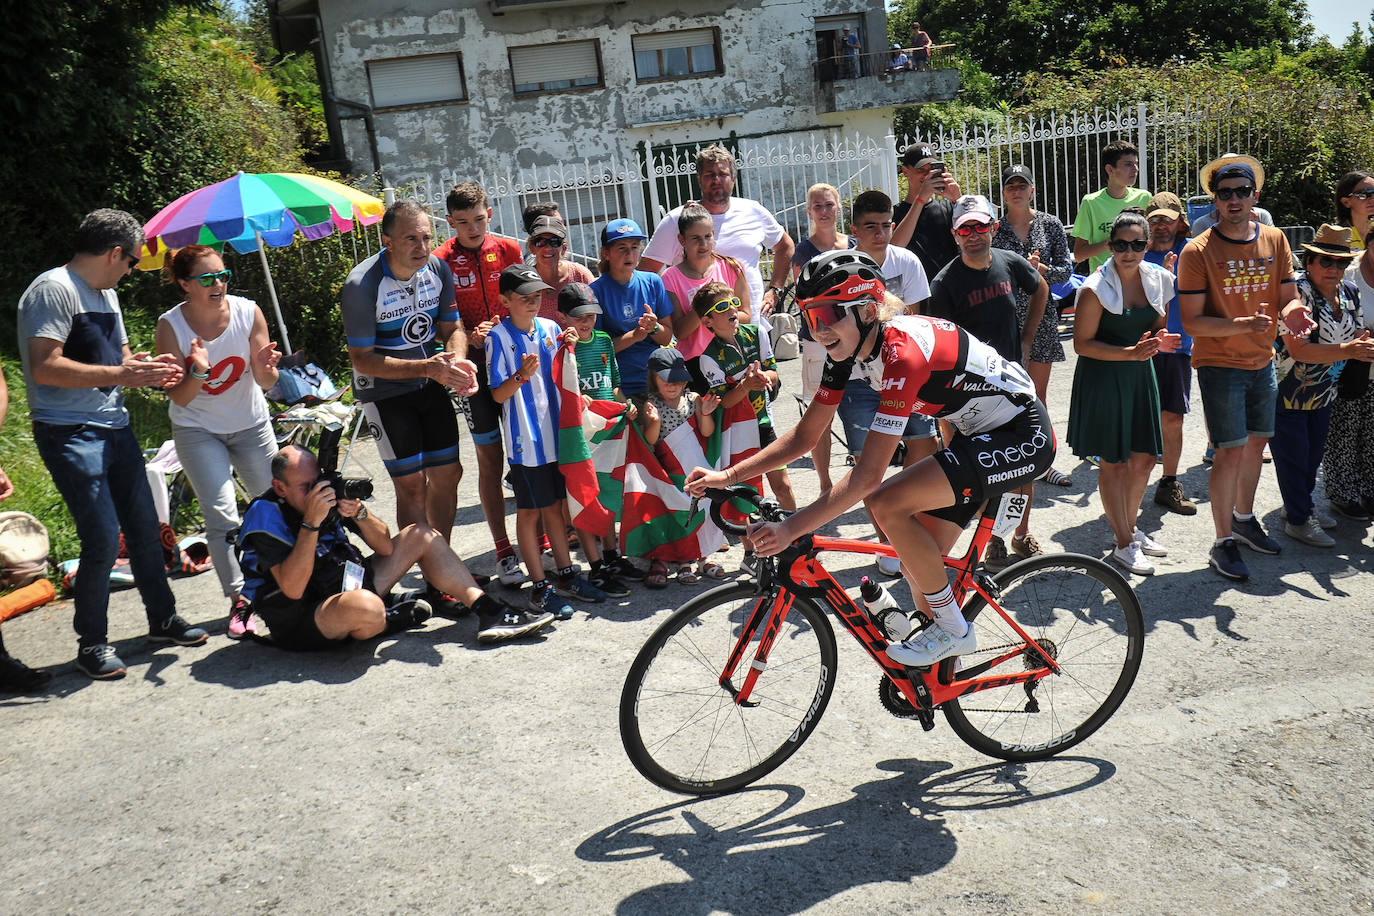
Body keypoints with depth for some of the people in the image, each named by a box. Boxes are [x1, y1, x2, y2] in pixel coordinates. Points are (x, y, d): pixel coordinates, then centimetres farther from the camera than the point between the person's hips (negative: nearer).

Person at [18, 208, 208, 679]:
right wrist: (121, 374, -22)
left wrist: (147, 368, 4)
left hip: (114, 427, 9)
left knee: (144, 526, 12)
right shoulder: (54, 289, -12)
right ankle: (91, 644, 6)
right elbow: (44, 368, -21)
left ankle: (163, 619, 26)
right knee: (102, 539, -10)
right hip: (70, 433, -9)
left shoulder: (106, 294, 18)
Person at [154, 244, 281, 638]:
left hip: (250, 424, 2)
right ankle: (239, 600, -1)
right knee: (221, 515, -12)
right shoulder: (171, 325, -18)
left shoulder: (248, 312, -16)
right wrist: (198, 371, -35)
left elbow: (267, 383, -11)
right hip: (198, 430, -2)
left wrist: (263, 366, -33)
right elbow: (179, 398, -16)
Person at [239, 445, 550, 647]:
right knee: (366, 606, -42)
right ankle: (392, 620, -4)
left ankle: (490, 613, -5)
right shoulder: (266, 513, -16)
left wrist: (359, 513, -17)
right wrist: (311, 522, -31)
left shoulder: (328, 491, 1)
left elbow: (386, 547, 2)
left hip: (348, 587, 8)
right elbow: (293, 589, -28)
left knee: (420, 536, 3)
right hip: (299, 622, -8)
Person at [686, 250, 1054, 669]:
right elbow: (805, 433, 1)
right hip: (980, 432, 9)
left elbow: (868, 474, -34)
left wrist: (790, 529, -38)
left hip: (1022, 437, -9)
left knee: (887, 504, -23)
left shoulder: (902, 354, -31)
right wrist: (727, 475, -7)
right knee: (919, 561, 6)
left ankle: (953, 630, -4)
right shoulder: (850, 347, -5)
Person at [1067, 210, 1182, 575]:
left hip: (1140, 374, 6)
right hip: (1102, 378, -6)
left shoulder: (1159, 279, 4)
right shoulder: (1095, 288, -15)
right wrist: (1129, 353, -23)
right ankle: (1122, 544, 13)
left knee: (1144, 458, 11)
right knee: (1113, 462, 1)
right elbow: (1082, 343, -14)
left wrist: (1159, 342, -5)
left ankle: (1130, 528, 32)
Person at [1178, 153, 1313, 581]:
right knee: (1231, 450, -7)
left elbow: (1288, 296, 6)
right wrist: (1242, 325, -30)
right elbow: (1191, 322, -16)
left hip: (1263, 362, 6)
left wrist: (1291, 312, -18)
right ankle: (1223, 542, 5)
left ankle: (1244, 518, 36)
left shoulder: (1275, 240, 4)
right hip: (1219, 365, -5)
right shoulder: (1198, 251, -13)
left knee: (1256, 442, 16)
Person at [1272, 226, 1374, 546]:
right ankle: (1298, 520, 12)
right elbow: (1298, 350, -27)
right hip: (1287, 390, -8)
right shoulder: (1298, 292, -20)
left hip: (1323, 393, 8)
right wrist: (1346, 351, -32)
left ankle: (1301, 505, 35)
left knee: (1314, 452, 17)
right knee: (1293, 455, 0)